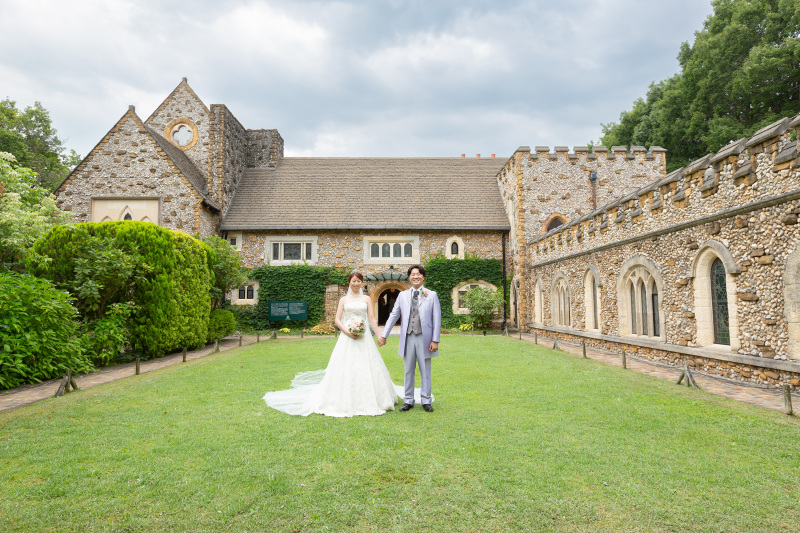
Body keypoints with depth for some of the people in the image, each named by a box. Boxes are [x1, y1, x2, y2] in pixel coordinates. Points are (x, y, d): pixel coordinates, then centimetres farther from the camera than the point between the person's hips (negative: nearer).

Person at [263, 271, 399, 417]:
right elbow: (338, 320, 3)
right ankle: (344, 402, 8)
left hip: (364, 338, 1)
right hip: (347, 339, -1)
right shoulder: (344, 299, 8)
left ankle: (368, 401, 15)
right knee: (345, 369, -3)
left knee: (366, 369, 1)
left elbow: (372, 319, 7)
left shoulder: (366, 299, 10)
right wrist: (348, 332, -12)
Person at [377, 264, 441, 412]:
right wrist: (384, 335, 5)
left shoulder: (432, 295, 3)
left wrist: (435, 340, -6)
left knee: (425, 372, 7)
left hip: (424, 338, -2)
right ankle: (408, 401, 20)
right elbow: (393, 316, 10)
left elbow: (437, 318, 0)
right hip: (407, 338, 2)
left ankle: (426, 401, 19)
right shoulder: (403, 295, 9)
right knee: (408, 371, 9)